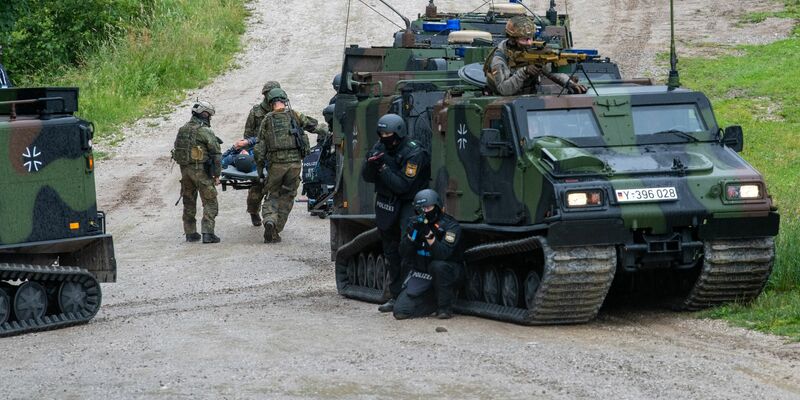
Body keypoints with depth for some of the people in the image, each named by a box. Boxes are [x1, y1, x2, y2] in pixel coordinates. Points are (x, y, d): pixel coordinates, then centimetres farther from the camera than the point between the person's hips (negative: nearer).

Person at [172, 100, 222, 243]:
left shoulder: (182, 130, 9)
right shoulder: (206, 132, -11)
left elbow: (177, 150, 13)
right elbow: (216, 154, -12)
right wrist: (217, 174, -5)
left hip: (184, 169, 6)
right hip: (201, 170, -6)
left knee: (189, 202, 16)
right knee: (210, 202, 0)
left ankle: (190, 233, 19)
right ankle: (207, 233, -9)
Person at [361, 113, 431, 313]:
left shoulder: (413, 154, -18)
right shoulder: (380, 148, 2)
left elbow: (402, 186, -23)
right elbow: (367, 177, 1)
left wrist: (383, 168, -28)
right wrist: (370, 163, -20)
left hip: (407, 204, -7)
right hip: (386, 204, 7)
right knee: (390, 252, 12)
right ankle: (395, 296, 19)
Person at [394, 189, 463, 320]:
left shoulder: (450, 225, -15)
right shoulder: (414, 223, -2)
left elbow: (443, 254, -29)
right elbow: (403, 254, -8)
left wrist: (429, 234, -39)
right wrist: (411, 233, -23)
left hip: (447, 271, -3)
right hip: (421, 273, 3)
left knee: (438, 265, -40)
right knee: (401, 311, -15)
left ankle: (445, 307, -18)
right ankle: (435, 301, 10)